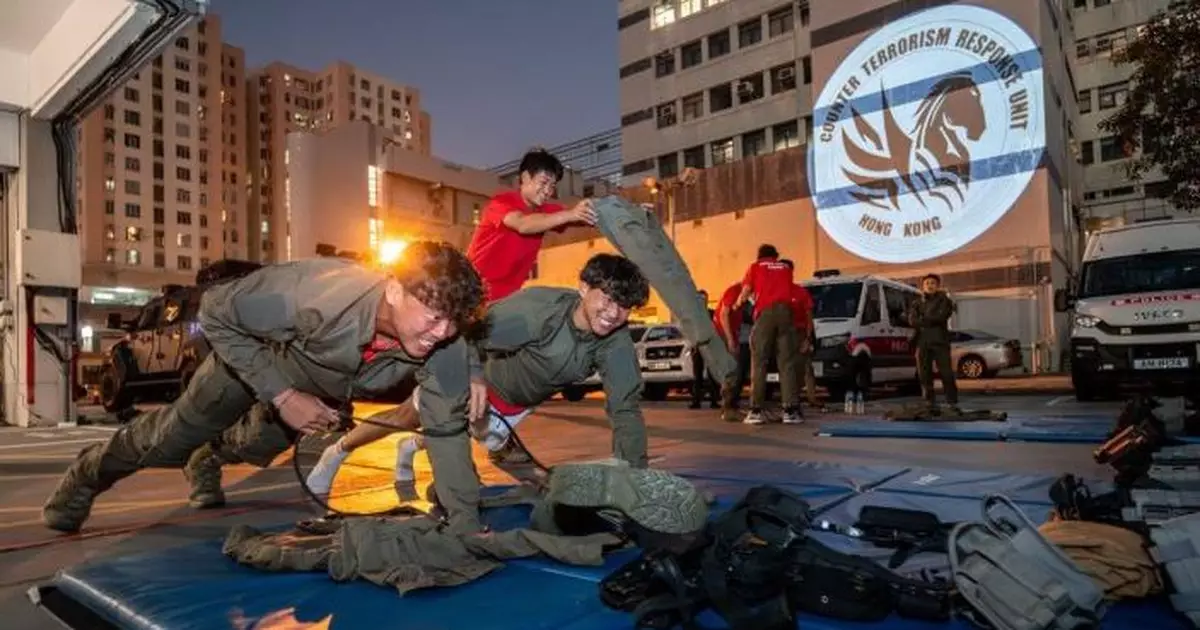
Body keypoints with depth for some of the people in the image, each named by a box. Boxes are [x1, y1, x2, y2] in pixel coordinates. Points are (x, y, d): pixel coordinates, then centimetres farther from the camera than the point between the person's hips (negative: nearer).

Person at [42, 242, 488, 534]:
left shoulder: (444, 345, -37)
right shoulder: (319, 295, -48)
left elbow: (448, 428, -26)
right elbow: (215, 313, -30)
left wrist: (464, 527, -28)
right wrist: (281, 395, -33)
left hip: (330, 385, 3)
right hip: (257, 353, -2)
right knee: (170, 441, 18)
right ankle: (87, 476, 51)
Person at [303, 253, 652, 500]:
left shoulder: (617, 345, -26)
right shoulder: (540, 307, -40)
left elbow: (626, 409, -26)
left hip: (516, 403, 5)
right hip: (479, 375, -5)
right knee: (410, 415, 6)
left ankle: (412, 448, 54)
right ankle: (336, 452, 37)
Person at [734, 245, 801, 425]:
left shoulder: (755, 267, 18)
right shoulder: (786, 267, 25)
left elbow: (745, 293, 14)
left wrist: (737, 305, 34)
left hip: (765, 313, -2)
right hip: (785, 311, 2)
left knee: (759, 362, -1)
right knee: (787, 362, -1)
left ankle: (756, 411, -6)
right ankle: (791, 410, -8)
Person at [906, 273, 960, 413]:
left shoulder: (944, 300, 10)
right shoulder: (916, 302, 16)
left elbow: (942, 316, -9)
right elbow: (912, 321, -1)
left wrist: (923, 319, -6)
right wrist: (932, 321, -11)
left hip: (940, 341, -2)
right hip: (922, 342, 2)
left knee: (946, 372, -7)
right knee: (925, 374, 0)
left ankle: (952, 403, -4)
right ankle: (930, 403, 5)